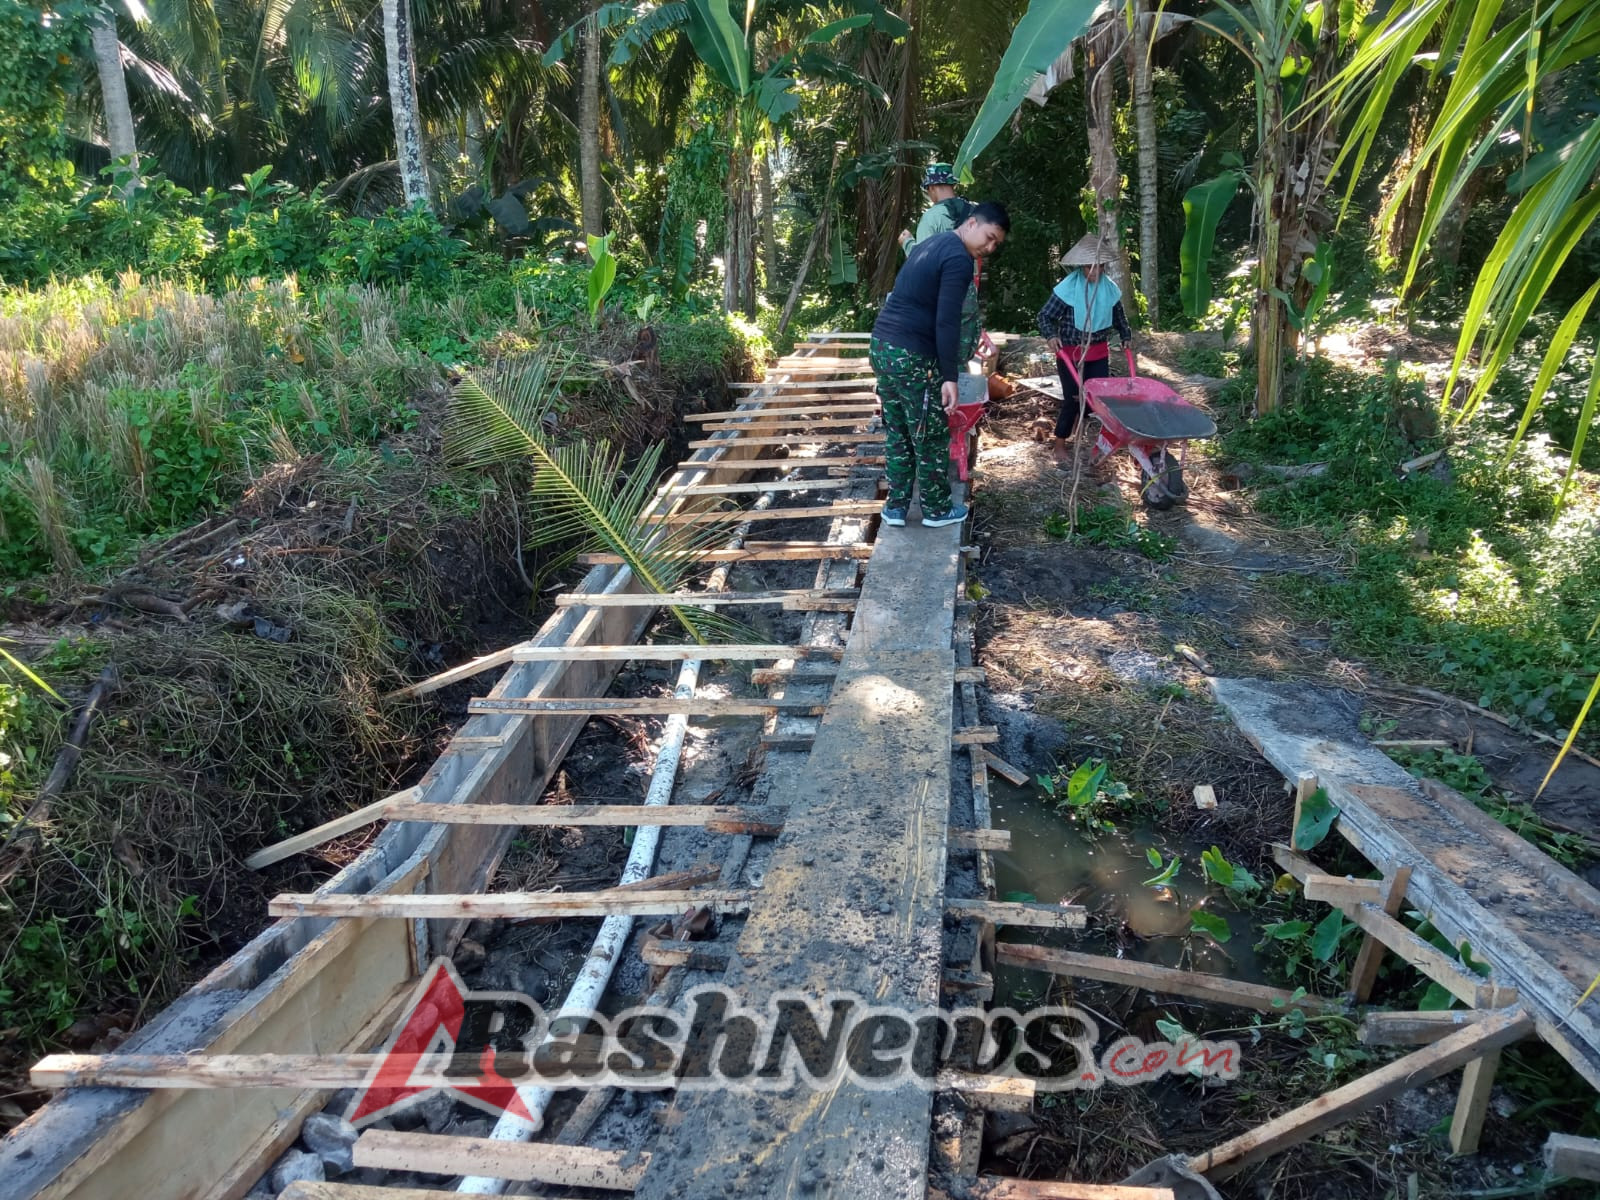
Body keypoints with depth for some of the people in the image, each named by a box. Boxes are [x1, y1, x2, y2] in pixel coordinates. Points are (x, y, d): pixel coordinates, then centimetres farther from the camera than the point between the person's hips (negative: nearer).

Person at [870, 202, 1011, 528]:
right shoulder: (959, 258, -12)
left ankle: (895, 507, 23)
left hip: (881, 345, 9)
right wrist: (950, 377, -18)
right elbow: (946, 322, -19)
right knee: (932, 437, 6)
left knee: (897, 433, 17)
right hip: (911, 356, -9)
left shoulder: (933, 243, 18)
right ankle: (936, 510, 19)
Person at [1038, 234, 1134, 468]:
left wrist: (1126, 336, 21)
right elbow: (1045, 315, -12)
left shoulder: (1110, 288, 1)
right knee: (1073, 399, -6)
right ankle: (1059, 445, 8)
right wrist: (1051, 335, -28)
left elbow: (1118, 315, 19)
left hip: (1099, 352, 5)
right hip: (1071, 353, -5)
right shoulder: (1068, 288, -15)